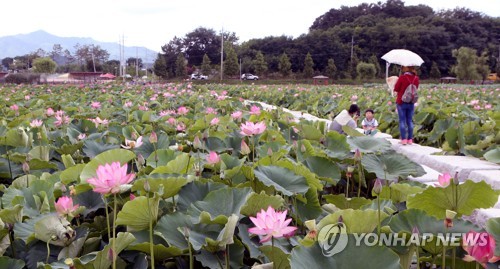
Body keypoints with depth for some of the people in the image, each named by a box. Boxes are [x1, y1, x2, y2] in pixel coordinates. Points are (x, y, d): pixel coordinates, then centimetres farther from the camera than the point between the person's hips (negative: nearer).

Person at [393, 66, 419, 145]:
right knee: (410, 121, 10)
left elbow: (396, 89, -8)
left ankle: (403, 139, 0)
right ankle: (410, 139, 11)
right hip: (411, 103, 4)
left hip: (401, 102, -4)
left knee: (402, 121, 2)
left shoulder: (402, 77, -16)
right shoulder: (416, 78, -2)